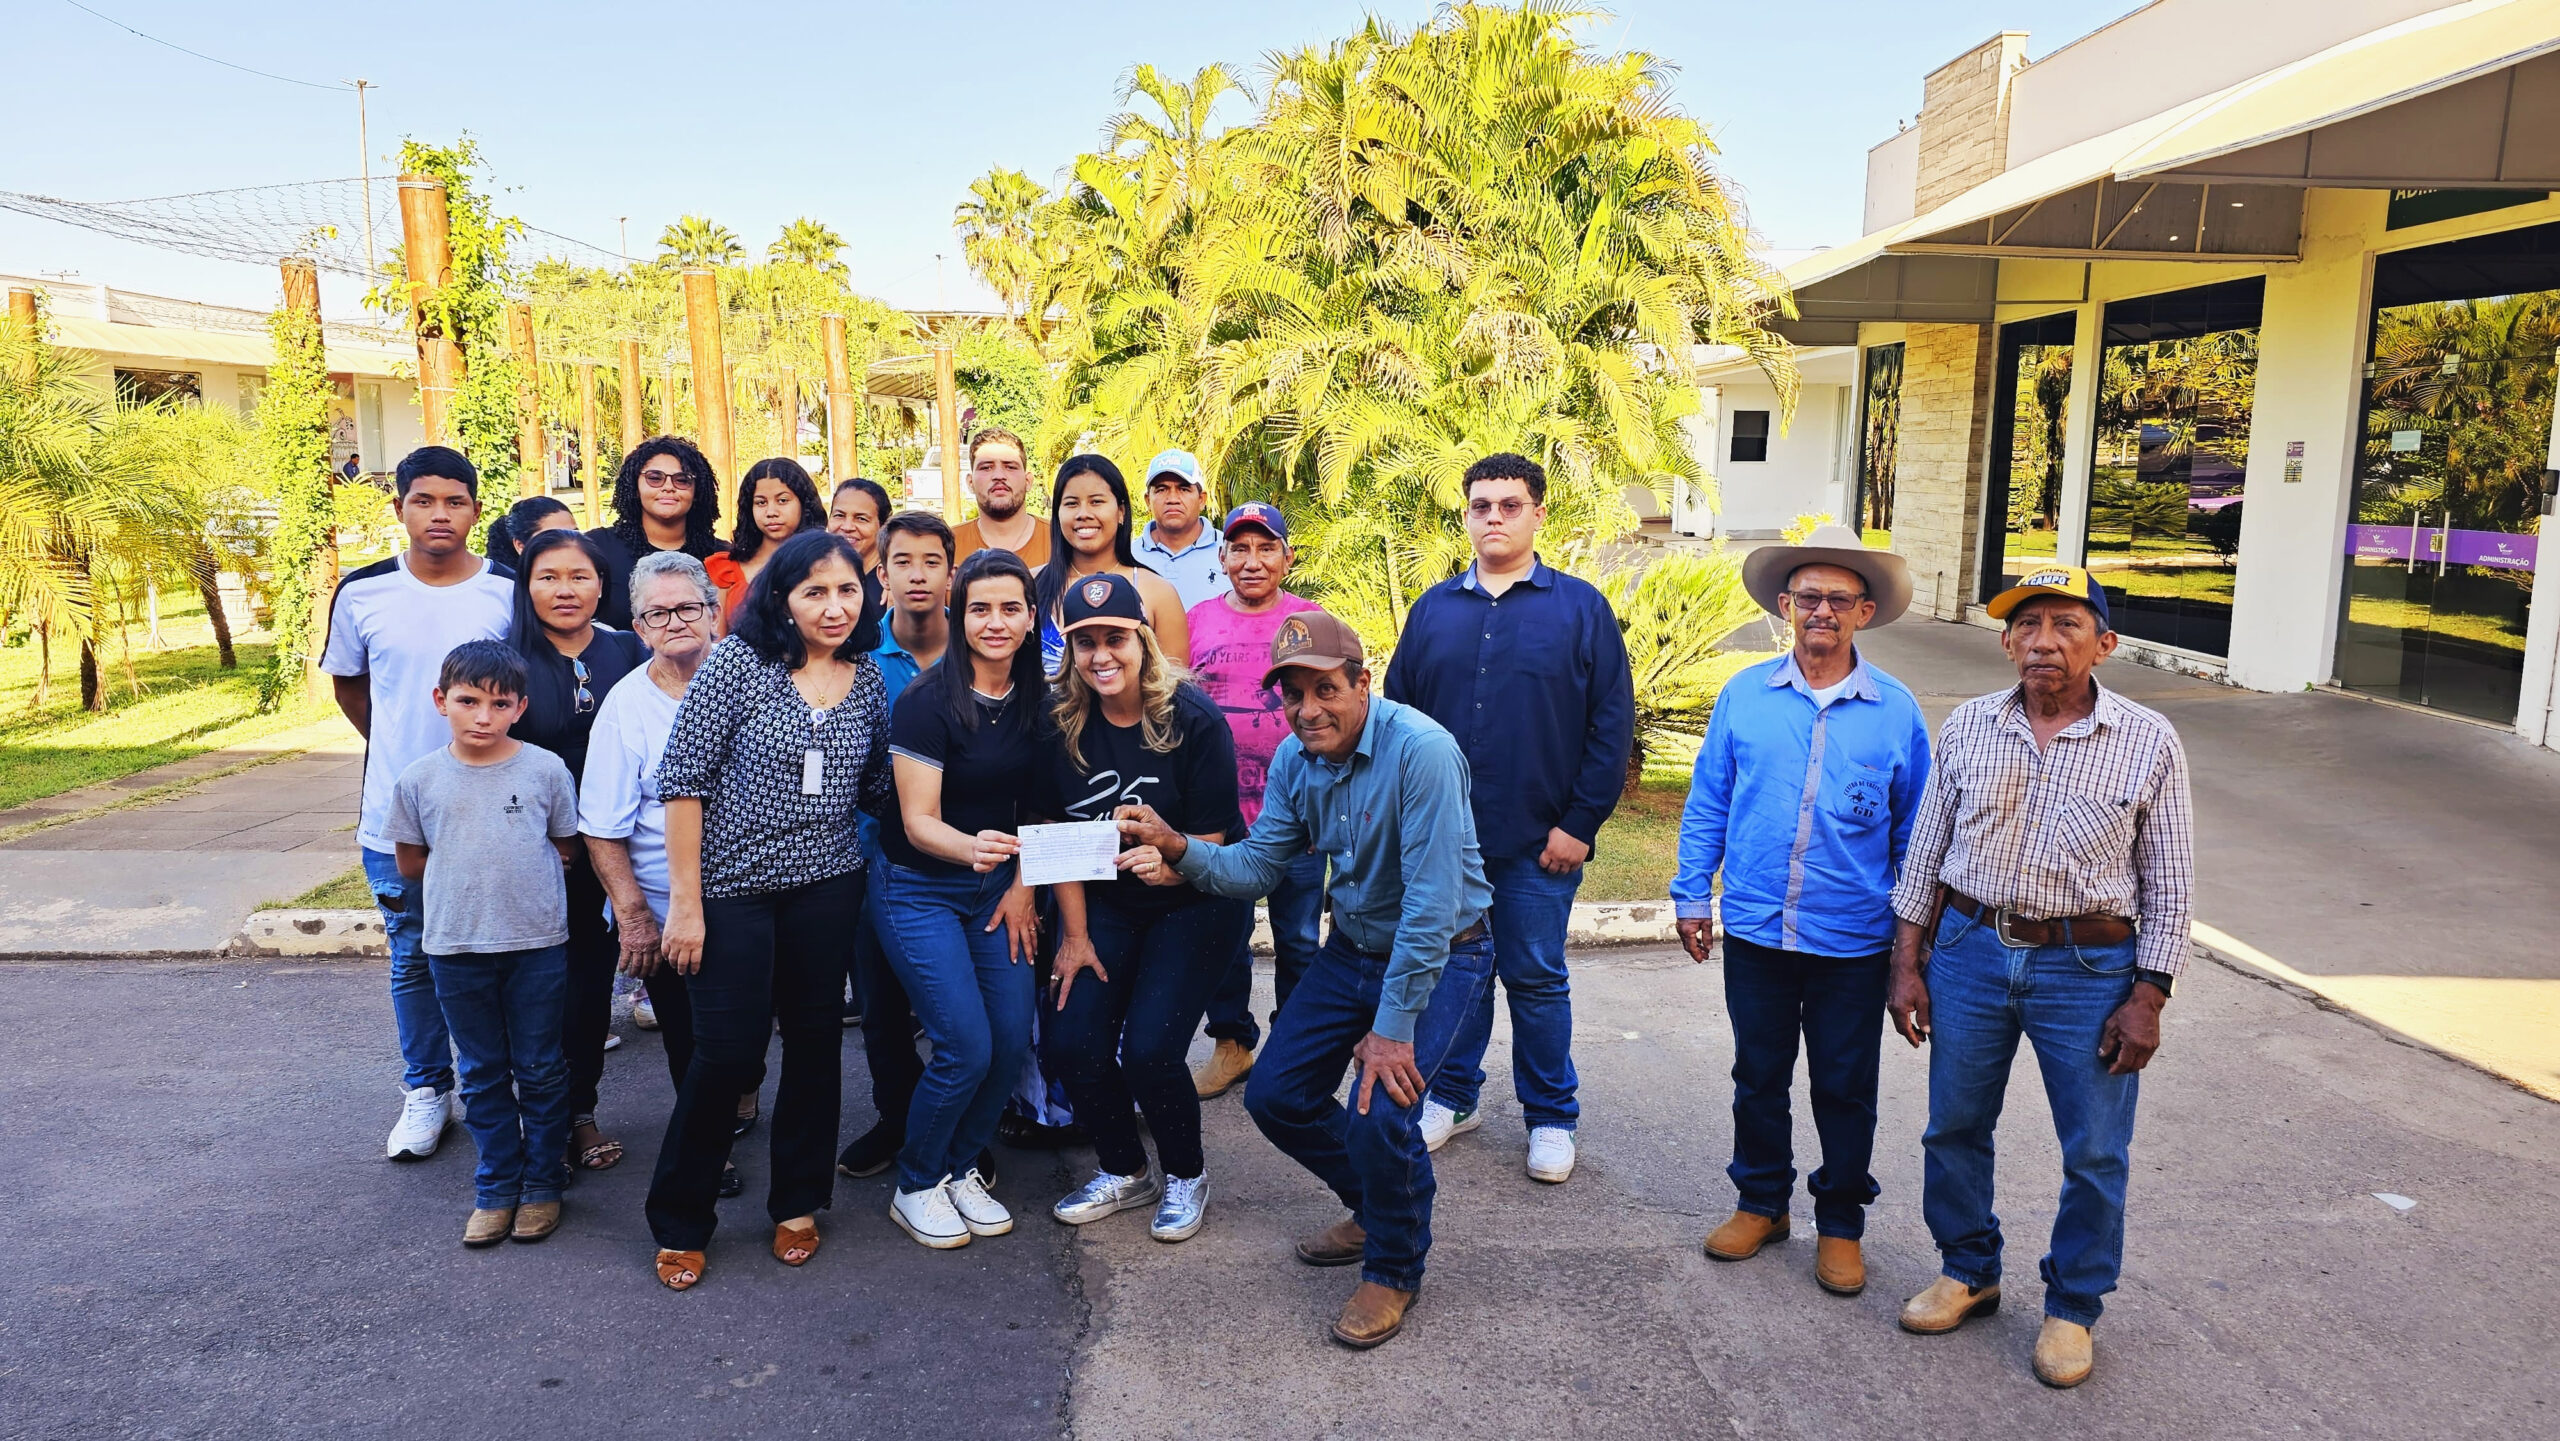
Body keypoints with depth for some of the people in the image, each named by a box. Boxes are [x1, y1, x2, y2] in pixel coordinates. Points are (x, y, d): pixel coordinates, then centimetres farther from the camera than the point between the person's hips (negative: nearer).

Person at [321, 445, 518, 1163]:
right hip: (395, 818, 2)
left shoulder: (511, 592, -6)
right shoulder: (363, 592, -1)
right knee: (413, 962, 13)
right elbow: (347, 683, 15)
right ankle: (426, 1091, 29)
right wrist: (403, 751, 13)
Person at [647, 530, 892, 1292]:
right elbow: (683, 778, -11)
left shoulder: (868, 678, 3)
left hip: (827, 886, 4)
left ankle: (798, 1202, 31)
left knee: (815, 1040, 11)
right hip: (733, 887, -4)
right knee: (728, 1050, -1)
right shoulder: (737, 661, -11)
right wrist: (684, 901, -13)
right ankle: (680, 1220, 21)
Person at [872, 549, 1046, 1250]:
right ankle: (916, 1186, 13)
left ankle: (960, 1168, 24)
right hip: (922, 893, -5)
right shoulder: (928, 701, -17)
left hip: (998, 890, 5)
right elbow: (919, 820, -20)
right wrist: (974, 848, -39)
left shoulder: (1036, 701, 0)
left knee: (1013, 1040, 0)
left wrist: (1023, 883, -1)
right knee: (967, 1047, -11)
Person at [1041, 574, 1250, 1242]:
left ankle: (1186, 1178, 13)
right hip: (1104, 905, 4)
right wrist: (1075, 935, -4)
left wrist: (1170, 861, -37)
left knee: (1149, 1050, -16)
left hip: (1195, 898, -4)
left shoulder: (1193, 718, -18)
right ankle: (1125, 1173, 19)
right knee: (1068, 1042, -9)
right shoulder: (1061, 722, -8)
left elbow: (1209, 837, -15)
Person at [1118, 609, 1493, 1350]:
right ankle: (1375, 1208, 32)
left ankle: (1393, 1269, 7)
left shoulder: (1420, 750, -29)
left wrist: (1393, 1027, -27)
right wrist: (1178, 849, -22)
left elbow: (1432, 902, -30)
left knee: (1380, 1113, -22)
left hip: (1440, 955, -7)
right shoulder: (1294, 759, -4)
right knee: (1275, 1096, 5)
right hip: (1352, 949, 7)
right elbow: (1255, 866, -2)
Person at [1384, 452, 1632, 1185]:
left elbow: (1612, 724, -4)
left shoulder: (1580, 607, -1)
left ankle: (1551, 1118, 23)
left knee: (1536, 978, 7)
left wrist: (1580, 823, -9)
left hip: (1539, 842, -3)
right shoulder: (1433, 608, 8)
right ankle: (1453, 1096, 31)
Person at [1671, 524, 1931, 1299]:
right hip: (1755, 931, 1)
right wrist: (1692, 894, 5)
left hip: (1853, 942, -1)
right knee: (1759, 1075, 15)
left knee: (1845, 1089, 11)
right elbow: (1708, 801, 7)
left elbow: (1914, 828, 5)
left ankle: (1840, 1223, 29)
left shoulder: (1896, 711, -2)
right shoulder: (1744, 695, 0)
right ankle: (1761, 1201, 34)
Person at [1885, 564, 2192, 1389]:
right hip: (1971, 950, 2)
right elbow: (1926, 853, 6)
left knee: (2095, 1154, 7)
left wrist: (2147, 1000, -7)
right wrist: (1908, 965, 3)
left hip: (2089, 967, -2)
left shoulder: (2149, 742, -5)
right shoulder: (1967, 727, 1)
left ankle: (2073, 1307, 27)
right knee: (1954, 1127, 13)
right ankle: (1968, 1272, 35)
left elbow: (2169, 886, -2)